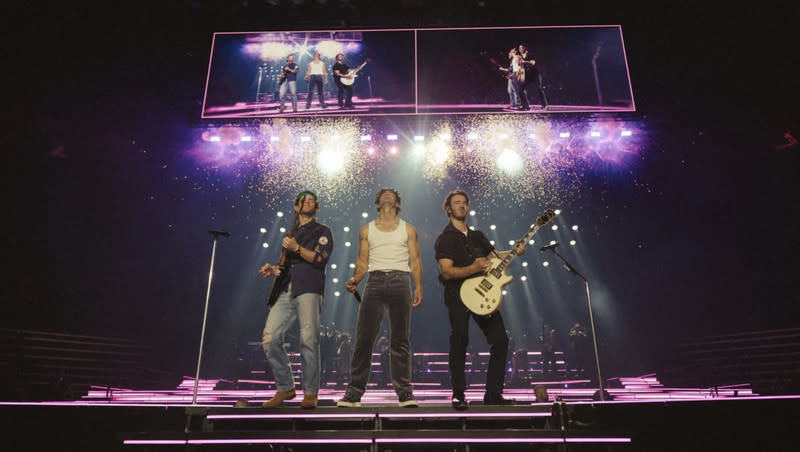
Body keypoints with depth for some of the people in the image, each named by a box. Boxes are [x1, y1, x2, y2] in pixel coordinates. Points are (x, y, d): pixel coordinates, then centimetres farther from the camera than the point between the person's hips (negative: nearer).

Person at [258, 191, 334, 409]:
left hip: (309, 290, -5)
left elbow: (320, 259, -5)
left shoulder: (322, 231, 10)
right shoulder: (291, 234, 28)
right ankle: (285, 388, 9)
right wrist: (273, 270, 12)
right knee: (270, 338, -5)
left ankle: (310, 393, 0)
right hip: (286, 291, 6)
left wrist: (297, 248, -12)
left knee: (308, 340, -12)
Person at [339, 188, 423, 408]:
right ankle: (354, 393, 1)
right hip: (375, 281, 1)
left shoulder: (408, 229, 16)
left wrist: (418, 287, -4)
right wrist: (354, 280, -6)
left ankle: (404, 392, 7)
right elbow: (362, 262, 13)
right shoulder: (367, 230, 18)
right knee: (364, 338, -4)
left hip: (400, 281, 0)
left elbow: (415, 260, 9)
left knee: (400, 339, 1)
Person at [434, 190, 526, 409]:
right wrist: (474, 268, -26)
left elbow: (495, 255, 29)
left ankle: (493, 394, 12)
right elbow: (446, 272, -13)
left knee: (500, 340, 1)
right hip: (458, 294, -6)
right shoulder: (446, 238, -2)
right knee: (460, 343, -12)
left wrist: (516, 251, 11)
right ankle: (458, 395, 1)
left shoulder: (477, 236, 20)